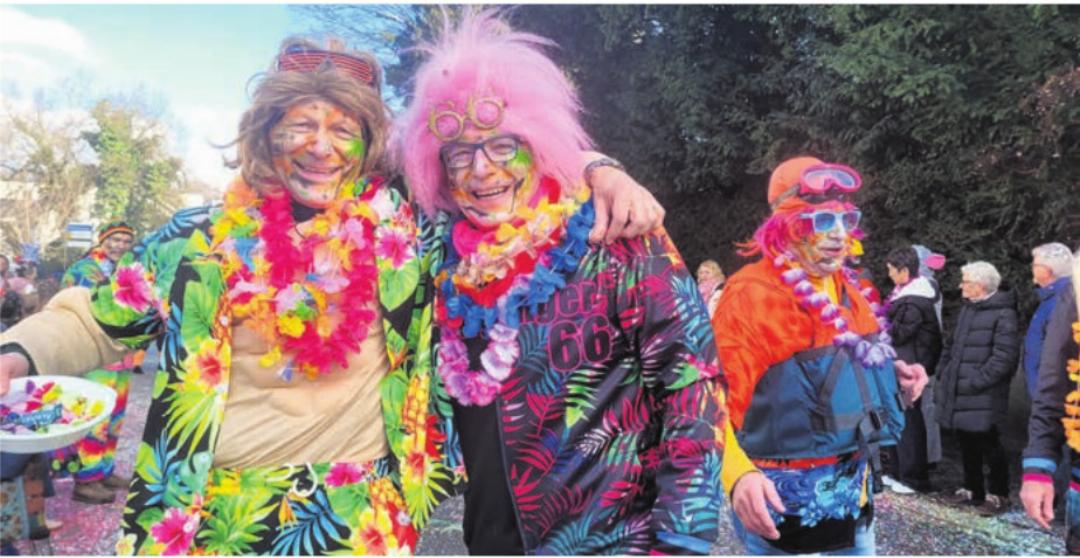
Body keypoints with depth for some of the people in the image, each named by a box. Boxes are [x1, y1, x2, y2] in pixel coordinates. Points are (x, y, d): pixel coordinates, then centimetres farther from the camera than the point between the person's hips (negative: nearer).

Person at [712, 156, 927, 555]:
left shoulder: (846, 290, 8)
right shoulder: (750, 295, -18)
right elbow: (718, 399, -23)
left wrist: (891, 374, 4)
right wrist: (738, 474, -37)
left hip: (851, 487, 8)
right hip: (784, 497, -8)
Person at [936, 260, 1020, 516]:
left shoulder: (1003, 313, -13)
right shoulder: (967, 308, 13)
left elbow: (1004, 356, -19)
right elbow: (952, 344, 21)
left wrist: (976, 381, -20)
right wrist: (944, 372, 11)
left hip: (984, 397, -8)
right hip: (959, 392, 8)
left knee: (989, 446, 2)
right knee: (967, 444, 16)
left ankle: (998, 495, 16)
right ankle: (972, 489, 29)